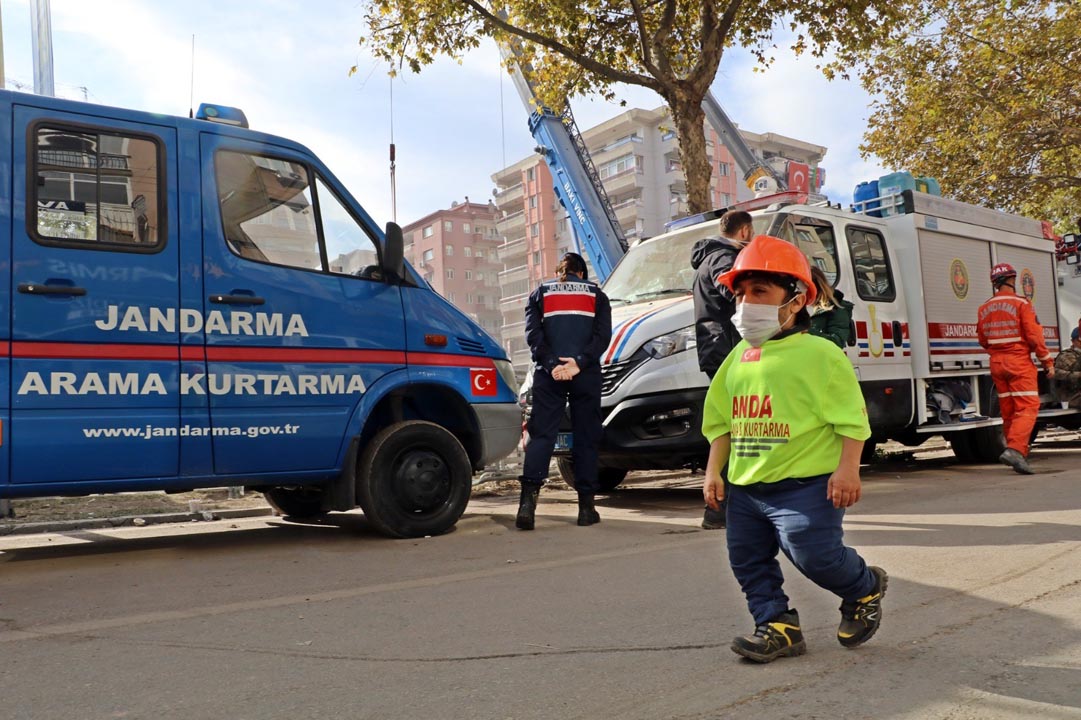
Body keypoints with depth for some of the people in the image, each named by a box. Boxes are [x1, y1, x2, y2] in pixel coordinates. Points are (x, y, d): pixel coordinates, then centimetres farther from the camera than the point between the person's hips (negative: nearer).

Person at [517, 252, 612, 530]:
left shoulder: (540, 293, 15)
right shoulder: (596, 294, 16)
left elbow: (533, 333, 0)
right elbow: (603, 334, 0)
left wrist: (551, 364, -8)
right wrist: (579, 363, -10)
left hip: (549, 374, 0)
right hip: (586, 374, 0)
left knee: (541, 435, -3)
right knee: (586, 437, 5)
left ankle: (528, 501, -17)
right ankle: (586, 505, 5)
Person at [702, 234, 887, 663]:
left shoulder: (818, 353, -8)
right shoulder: (739, 356, 11)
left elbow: (851, 418, -8)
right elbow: (721, 420, 15)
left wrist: (847, 468, -16)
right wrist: (714, 471, 11)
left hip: (805, 484, -7)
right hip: (745, 486, 7)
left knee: (814, 555, -8)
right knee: (748, 560, 9)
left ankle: (866, 588, 24)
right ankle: (777, 627, 24)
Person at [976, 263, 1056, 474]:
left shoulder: (984, 309, 9)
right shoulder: (1021, 303, -8)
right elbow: (1034, 336, -11)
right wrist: (1047, 361, -4)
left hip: (996, 363, 6)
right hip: (1019, 362, -6)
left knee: (1008, 411, 10)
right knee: (1027, 407, -7)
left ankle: (1019, 456, 16)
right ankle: (1014, 449, -23)